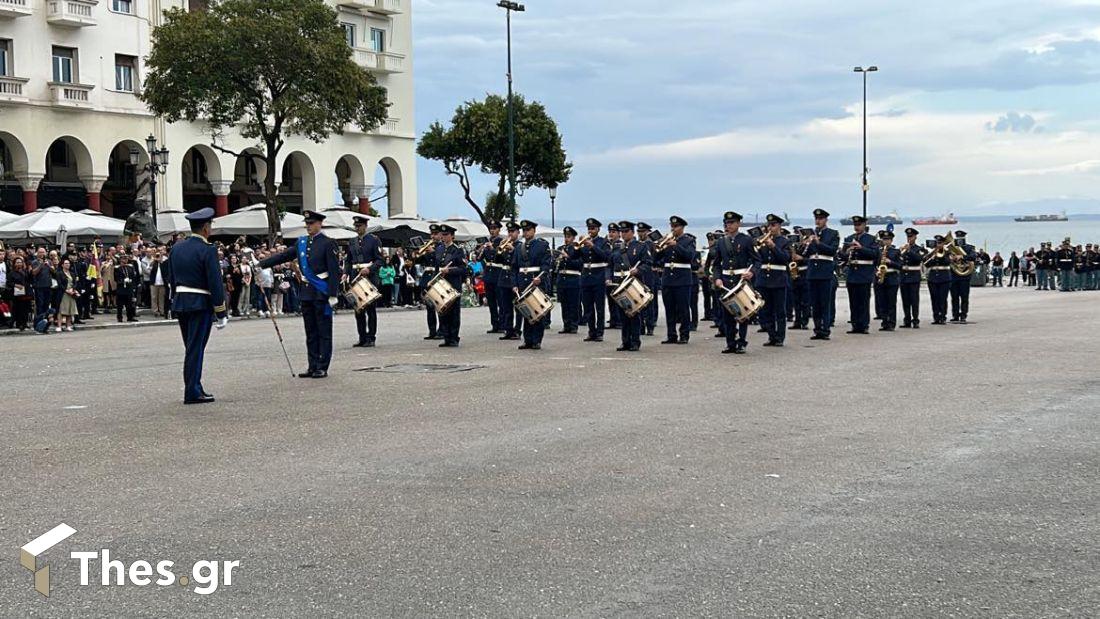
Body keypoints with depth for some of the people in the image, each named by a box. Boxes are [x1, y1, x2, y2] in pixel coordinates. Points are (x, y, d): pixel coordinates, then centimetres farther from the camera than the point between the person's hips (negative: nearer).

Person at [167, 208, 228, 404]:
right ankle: (192, 393, -2)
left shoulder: (176, 248, 9)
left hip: (180, 303, 7)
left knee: (191, 348, 15)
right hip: (201, 305, -7)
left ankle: (194, 389, 19)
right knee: (196, 349, -4)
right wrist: (221, 313, -10)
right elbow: (215, 283, -15)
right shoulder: (207, 250, -13)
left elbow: (171, 279, 13)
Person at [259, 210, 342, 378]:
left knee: (324, 331, 0)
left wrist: (333, 295, -16)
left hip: (322, 293, -6)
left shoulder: (327, 243, -7)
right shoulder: (301, 242, 12)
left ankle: (322, 367, 3)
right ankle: (313, 366, 15)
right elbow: (283, 256, 11)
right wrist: (261, 264, 2)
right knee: (311, 331, 10)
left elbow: (334, 271, -11)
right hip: (307, 291, 6)